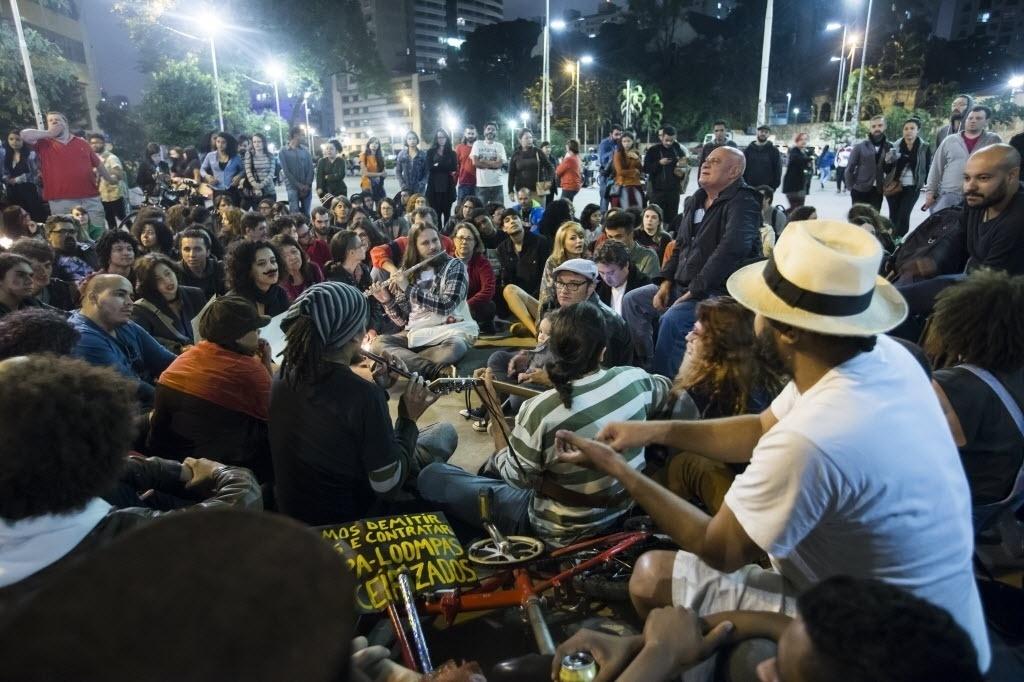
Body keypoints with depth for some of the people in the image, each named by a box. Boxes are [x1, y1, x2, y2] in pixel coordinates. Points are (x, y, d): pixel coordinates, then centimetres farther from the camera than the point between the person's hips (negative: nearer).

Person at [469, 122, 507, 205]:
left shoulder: (500, 146, 7)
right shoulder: (477, 144, 6)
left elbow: (499, 164, -6)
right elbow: (475, 162, -7)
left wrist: (483, 161, -6)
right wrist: (492, 163, -4)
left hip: (496, 184, 1)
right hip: (481, 184, -1)